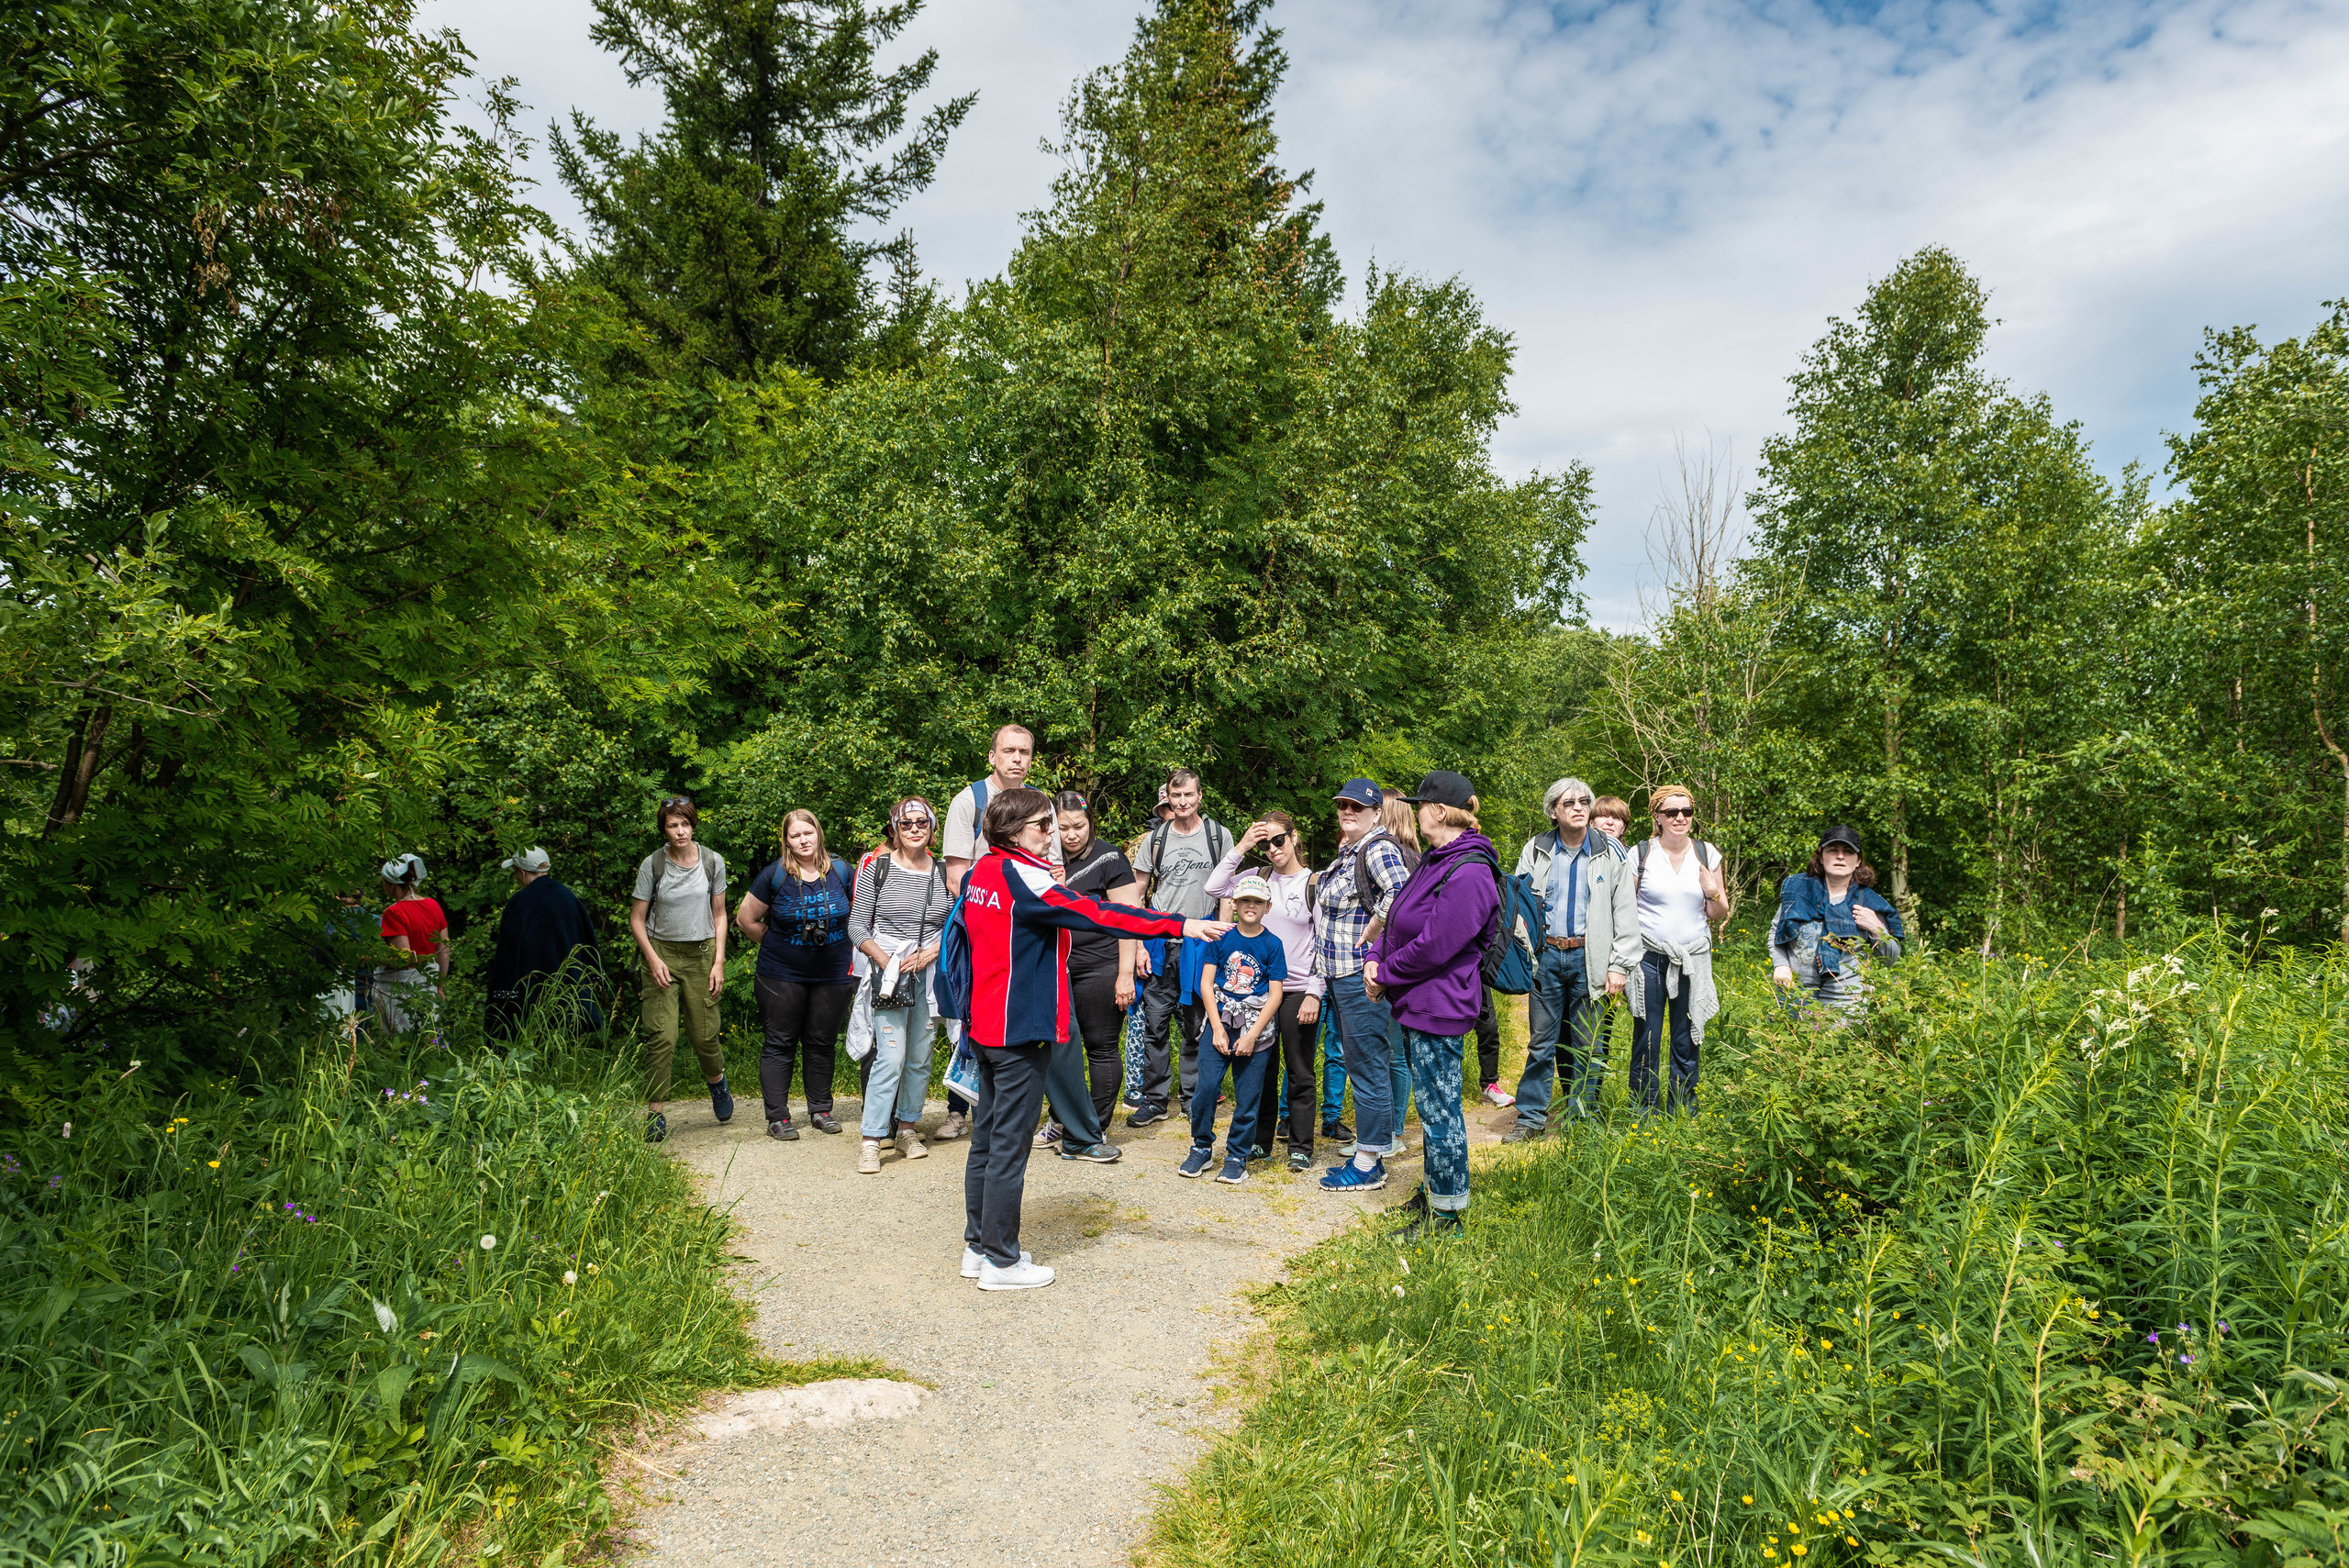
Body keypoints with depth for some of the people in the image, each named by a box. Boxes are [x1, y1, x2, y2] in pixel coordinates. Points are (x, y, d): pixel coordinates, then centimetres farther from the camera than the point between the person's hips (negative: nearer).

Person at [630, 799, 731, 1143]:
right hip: (661, 952, -1)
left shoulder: (712, 862, 1)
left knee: (703, 1034, 2)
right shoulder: (652, 865, -4)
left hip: (702, 953, 1)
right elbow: (637, 918, 2)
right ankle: (656, 1113, -1)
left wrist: (719, 962, 1)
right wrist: (653, 959, -10)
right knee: (662, 1037, -10)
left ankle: (717, 1082, 34)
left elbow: (719, 915, 8)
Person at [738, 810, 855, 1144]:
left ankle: (821, 1110, 23)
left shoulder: (840, 870, -1)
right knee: (780, 1043, 3)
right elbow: (747, 919, 2)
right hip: (783, 975, -2)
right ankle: (777, 1118, 10)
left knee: (822, 1042, 10)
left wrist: (845, 946, 7)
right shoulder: (774, 874, -7)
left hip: (833, 975, 2)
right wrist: (775, 943, 4)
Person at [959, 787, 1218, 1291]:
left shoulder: (979, 875, 9)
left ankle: (978, 1247, 25)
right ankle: (1001, 1261, 7)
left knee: (985, 1139, 16)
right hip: (1019, 1032, -9)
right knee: (1010, 1146, -1)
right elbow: (1096, 914, -26)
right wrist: (1180, 925, -29)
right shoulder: (1023, 878, -18)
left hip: (985, 1026, 9)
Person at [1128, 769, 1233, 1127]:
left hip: (1201, 940, -1)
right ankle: (1155, 1099, 8)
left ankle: (1193, 1095, 19)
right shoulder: (1155, 839, 5)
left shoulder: (1219, 835, 3)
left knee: (1195, 1023, 7)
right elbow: (1136, 896, 8)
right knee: (1155, 1023, 1)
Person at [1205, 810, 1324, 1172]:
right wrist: (1240, 848, -6)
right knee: (1262, 1067, 11)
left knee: (1300, 1071, 4)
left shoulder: (1314, 883, -3)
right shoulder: (1260, 878, 7)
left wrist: (1314, 993, -10)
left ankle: (1300, 1147, 14)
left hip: (1299, 989, -3)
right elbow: (1214, 887, -4)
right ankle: (1260, 1141, 23)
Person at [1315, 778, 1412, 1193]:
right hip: (1340, 973, 11)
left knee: (1367, 1066, -4)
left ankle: (1369, 1164, 4)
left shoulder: (1378, 848, -13)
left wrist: (1369, 932, -21)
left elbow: (1400, 891, -31)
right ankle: (1366, 1151, 26)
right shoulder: (1346, 853, 17)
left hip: (1363, 975, -11)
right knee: (1356, 1063, 16)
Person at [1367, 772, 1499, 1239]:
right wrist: (1375, 957, -1)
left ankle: (1447, 1212, 11)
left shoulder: (1469, 873, -22)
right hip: (1417, 1004, 10)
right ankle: (1437, 1186, 35)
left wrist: (1386, 975, -11)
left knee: (1439, 1110, -1)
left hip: (1438, 1006, -10)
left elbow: (1433, 947, -24)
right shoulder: (1435, 860, 11)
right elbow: (1398, 916, 15)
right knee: (1433, 1104, 21)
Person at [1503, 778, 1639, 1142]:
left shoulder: (1611, 853, 2)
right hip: (1546, 955, 1)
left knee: (1587, 1044, 5)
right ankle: (1531, 1117, 14)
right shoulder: (1535, 851, 5)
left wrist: (1619, 965, -4)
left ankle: (1582, 1120, 17)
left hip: (1588, 959, -1)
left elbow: (1626, 913, 2)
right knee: (1541, 1041, 5)